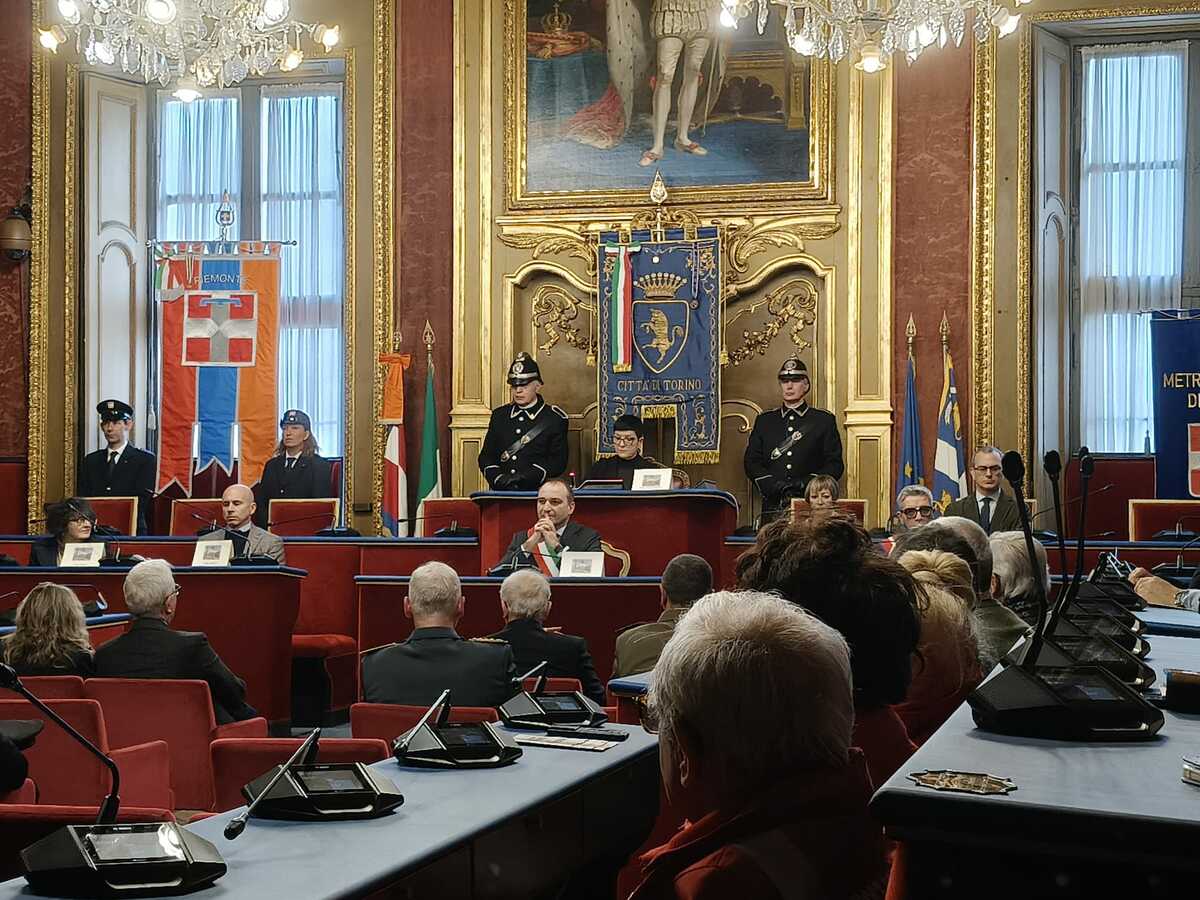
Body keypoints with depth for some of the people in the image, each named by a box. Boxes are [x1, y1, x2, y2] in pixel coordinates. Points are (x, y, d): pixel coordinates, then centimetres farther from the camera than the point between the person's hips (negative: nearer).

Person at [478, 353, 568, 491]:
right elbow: (486, 456, 16)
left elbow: (559, 461, 0)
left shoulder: (555, 419, 5)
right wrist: (498, 478, -4)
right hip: (501, 493, 3)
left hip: (536, 491, -3)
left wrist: (526, 476, -12)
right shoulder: (499, 415, 16)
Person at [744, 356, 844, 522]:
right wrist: (774, 485, -8)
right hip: (773, 507, 2)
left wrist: (804, 483, -11)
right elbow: (751, 462, 9)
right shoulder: (764, 420, 16)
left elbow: (835, 465, 4)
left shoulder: (824, 420, 10)